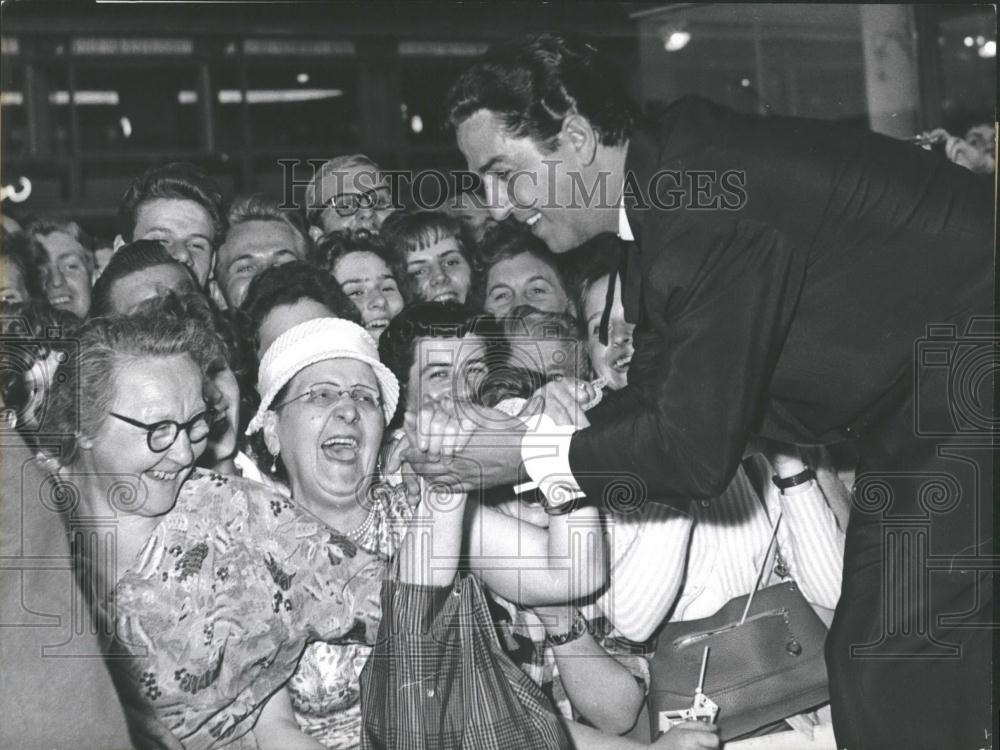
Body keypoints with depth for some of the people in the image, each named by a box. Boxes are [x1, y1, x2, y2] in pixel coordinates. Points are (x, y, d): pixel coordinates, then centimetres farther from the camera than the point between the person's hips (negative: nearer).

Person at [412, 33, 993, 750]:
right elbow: (657, 398, 8)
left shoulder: (708, 203, -27)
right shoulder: (662, 200, 3)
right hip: (909, 406, 9)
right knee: (867, 661, 12)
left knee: (892, 675, -11)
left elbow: (695, 449, -26)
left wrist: (527, 455, -16)